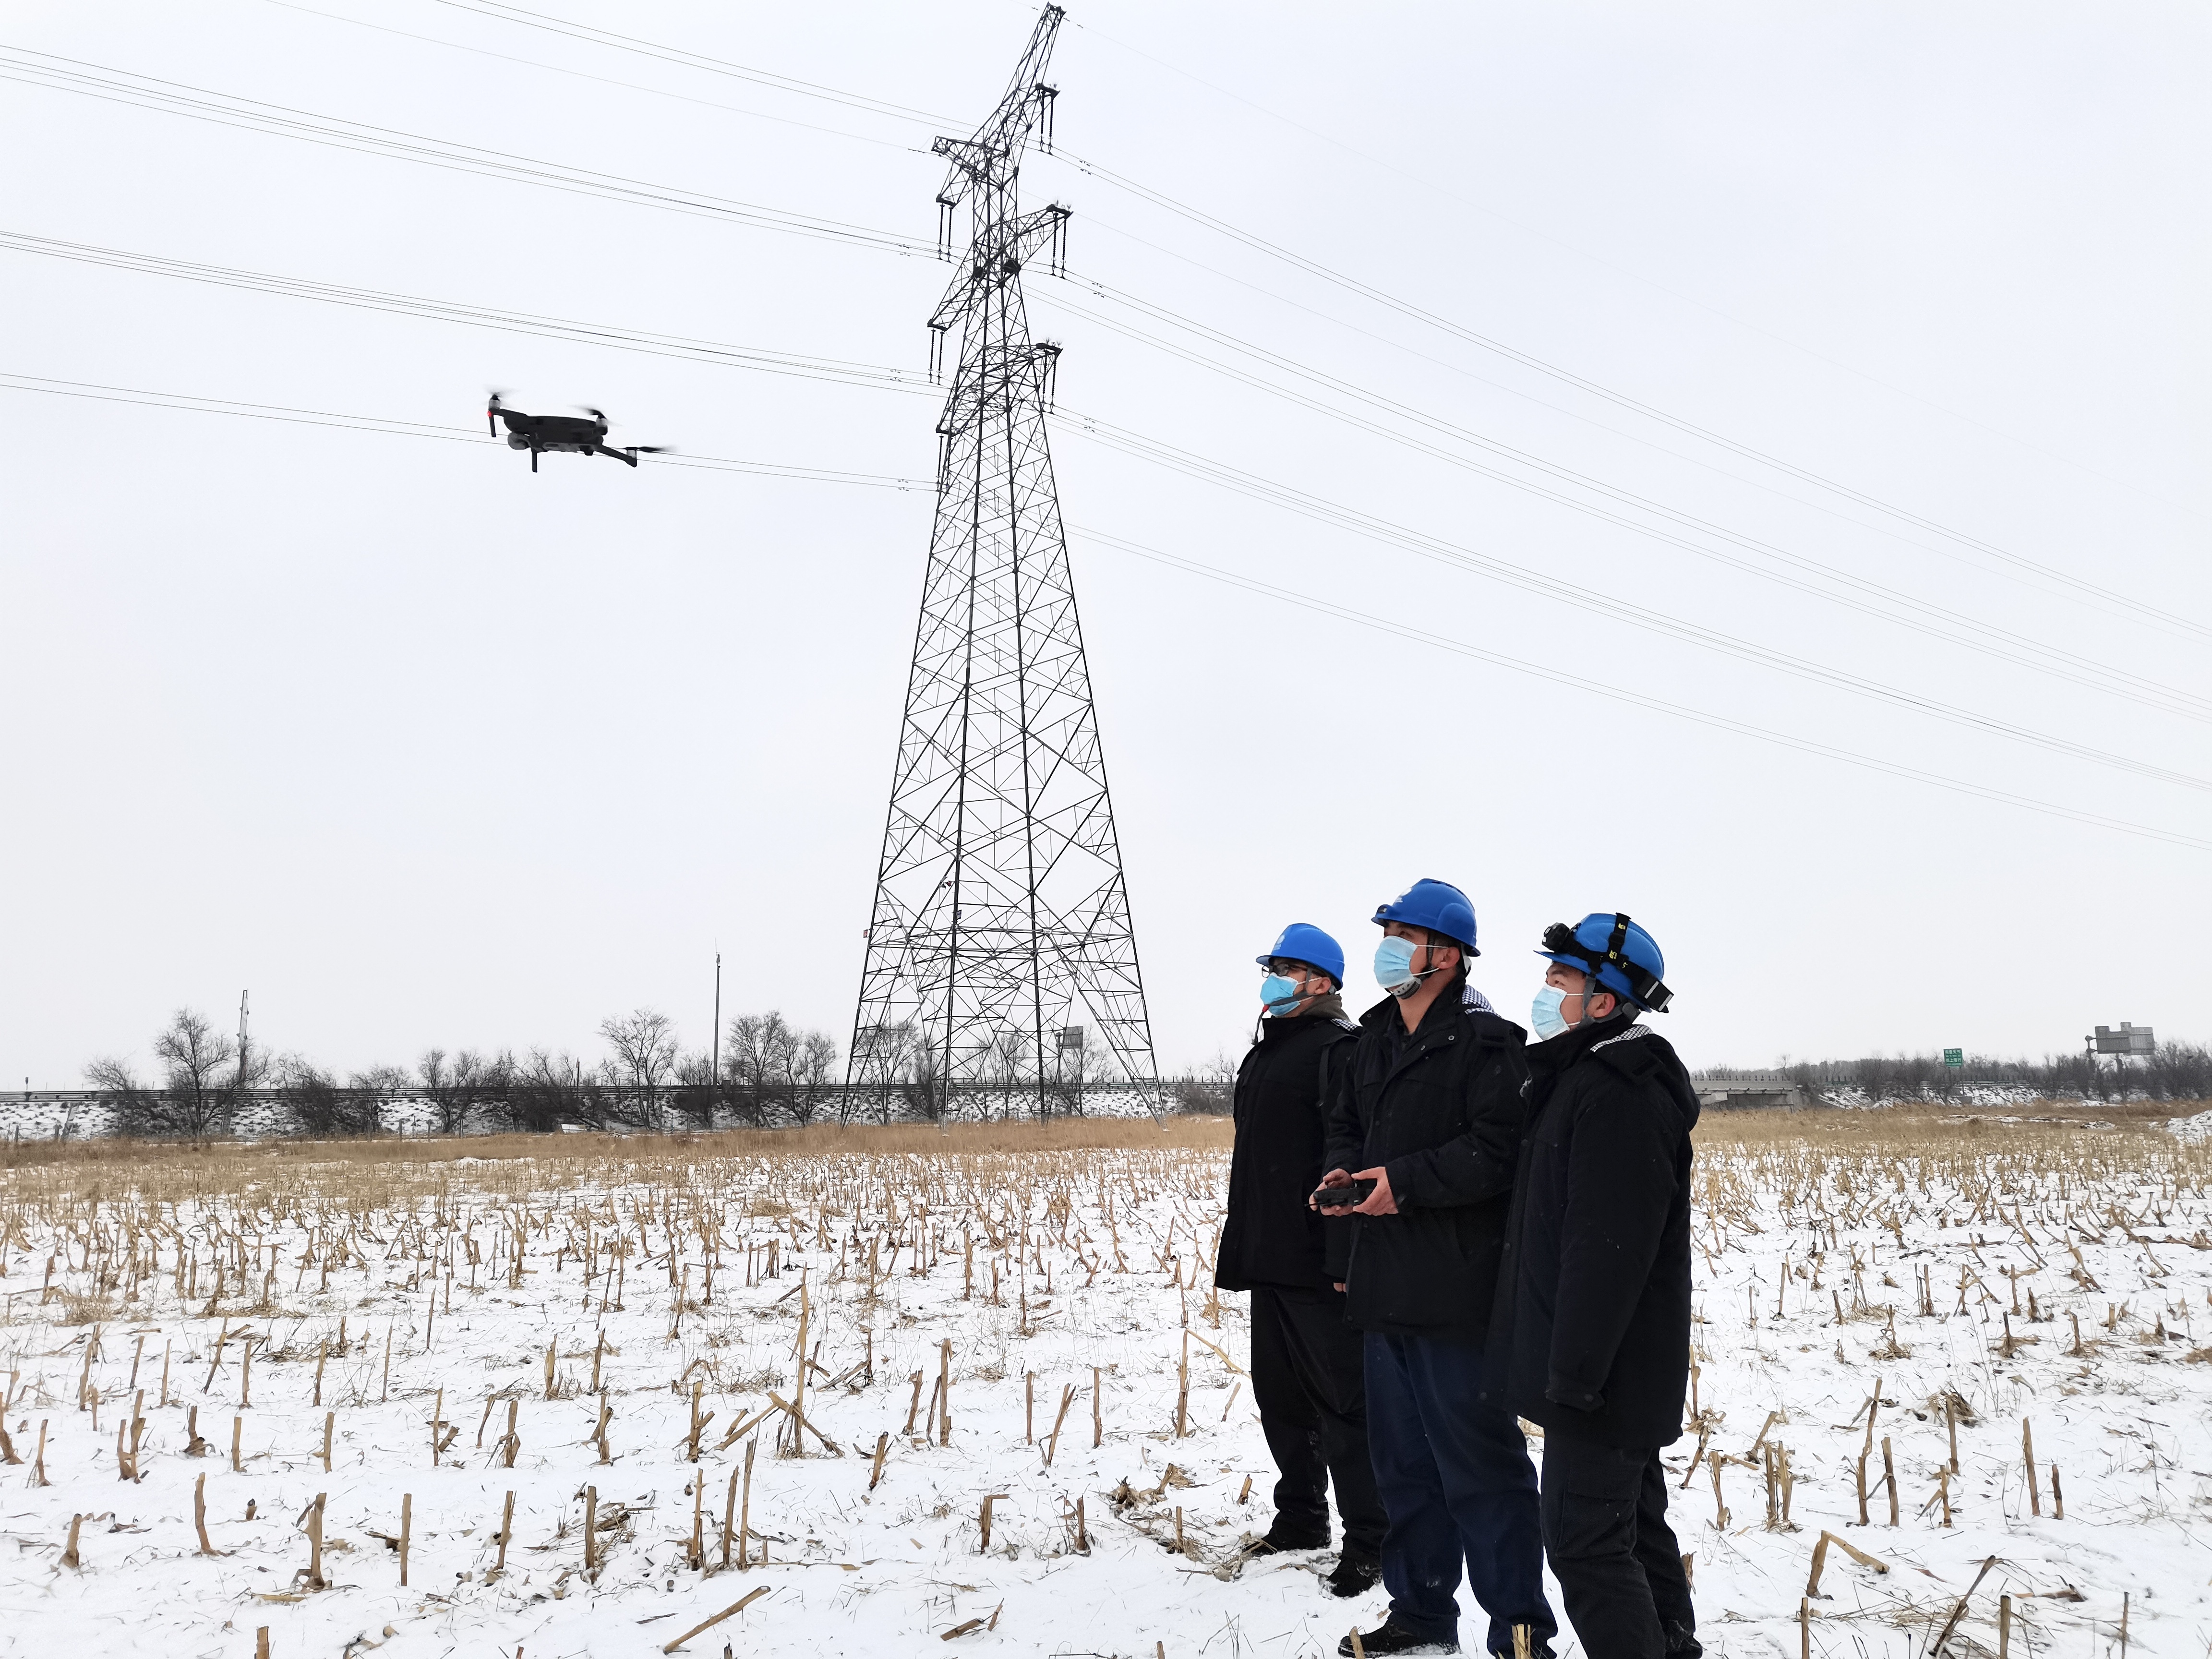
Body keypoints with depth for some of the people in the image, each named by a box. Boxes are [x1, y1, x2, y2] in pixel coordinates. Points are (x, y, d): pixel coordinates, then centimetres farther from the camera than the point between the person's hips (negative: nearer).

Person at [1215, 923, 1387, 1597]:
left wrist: (1345, 1258, -26)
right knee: (1278, 1393, 18)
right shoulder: (1263, 1055, 17)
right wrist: (1238, 1248, 22)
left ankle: (1367, 1541, 9)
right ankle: (1300, 1517, 33)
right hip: (1269, 1259, 10)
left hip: (1319, 1266, -10)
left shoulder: (1340, 1050, -13)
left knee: (1341, 1400, -2)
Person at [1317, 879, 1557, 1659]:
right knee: (1403, 1461, 18)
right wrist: (1341, 1172, 1)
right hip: (1384, 1289, 9)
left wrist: (1407, 1181, -21)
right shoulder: (1374, 1042, 14)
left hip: (1456, 1293, -8)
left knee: (1480, 1465, -1)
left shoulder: (1486, 1043, -12)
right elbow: (1345, 1124, 22)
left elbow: (1499, 1150, -20)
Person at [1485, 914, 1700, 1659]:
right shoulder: (1586, 1078, 14)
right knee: (1634, 1524, 18)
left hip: (1602, 1372, -11)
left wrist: (1573, 1374, -24)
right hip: (1619, 1371, 11)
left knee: (1585, 1541, -4)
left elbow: (1609, 1249, -26)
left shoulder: (1620, 1094, -21)